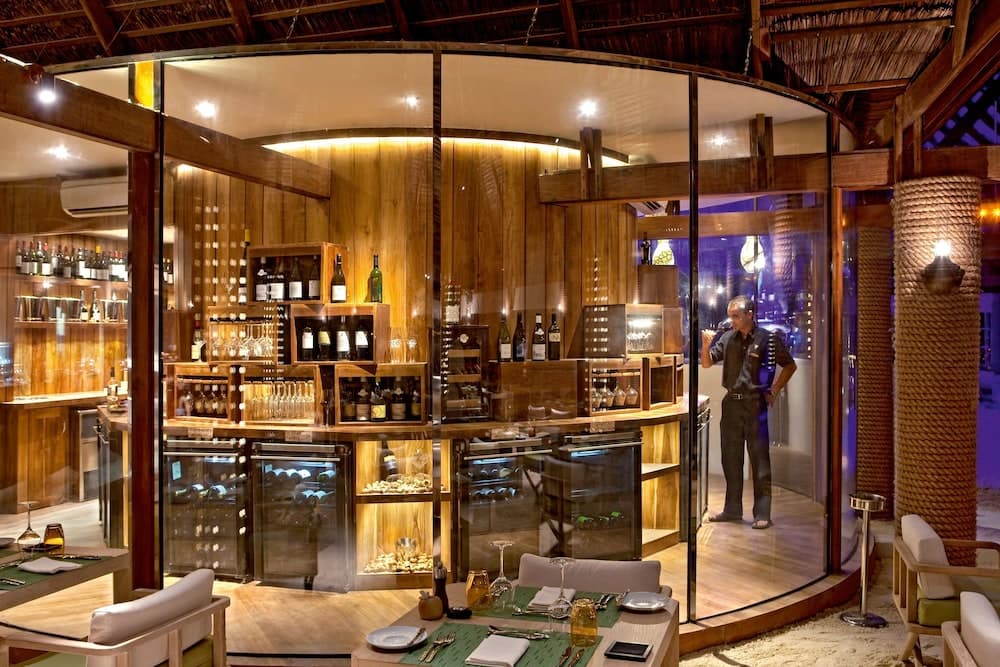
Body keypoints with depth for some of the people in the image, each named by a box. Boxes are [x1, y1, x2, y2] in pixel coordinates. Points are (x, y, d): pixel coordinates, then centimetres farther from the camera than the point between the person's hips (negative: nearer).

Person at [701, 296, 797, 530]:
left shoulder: (767, 339, -6)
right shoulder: (727, 338, 5)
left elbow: (790, 366, 3)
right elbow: (707, 363, 8)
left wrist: (774, 391, -1)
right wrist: (706, 344, -10)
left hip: (755, 404, -5)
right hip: (731, 403, 5)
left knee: (760, 459, 0)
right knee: (730, 458, 12)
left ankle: (762, 513, 7)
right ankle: (732, 508, 24)